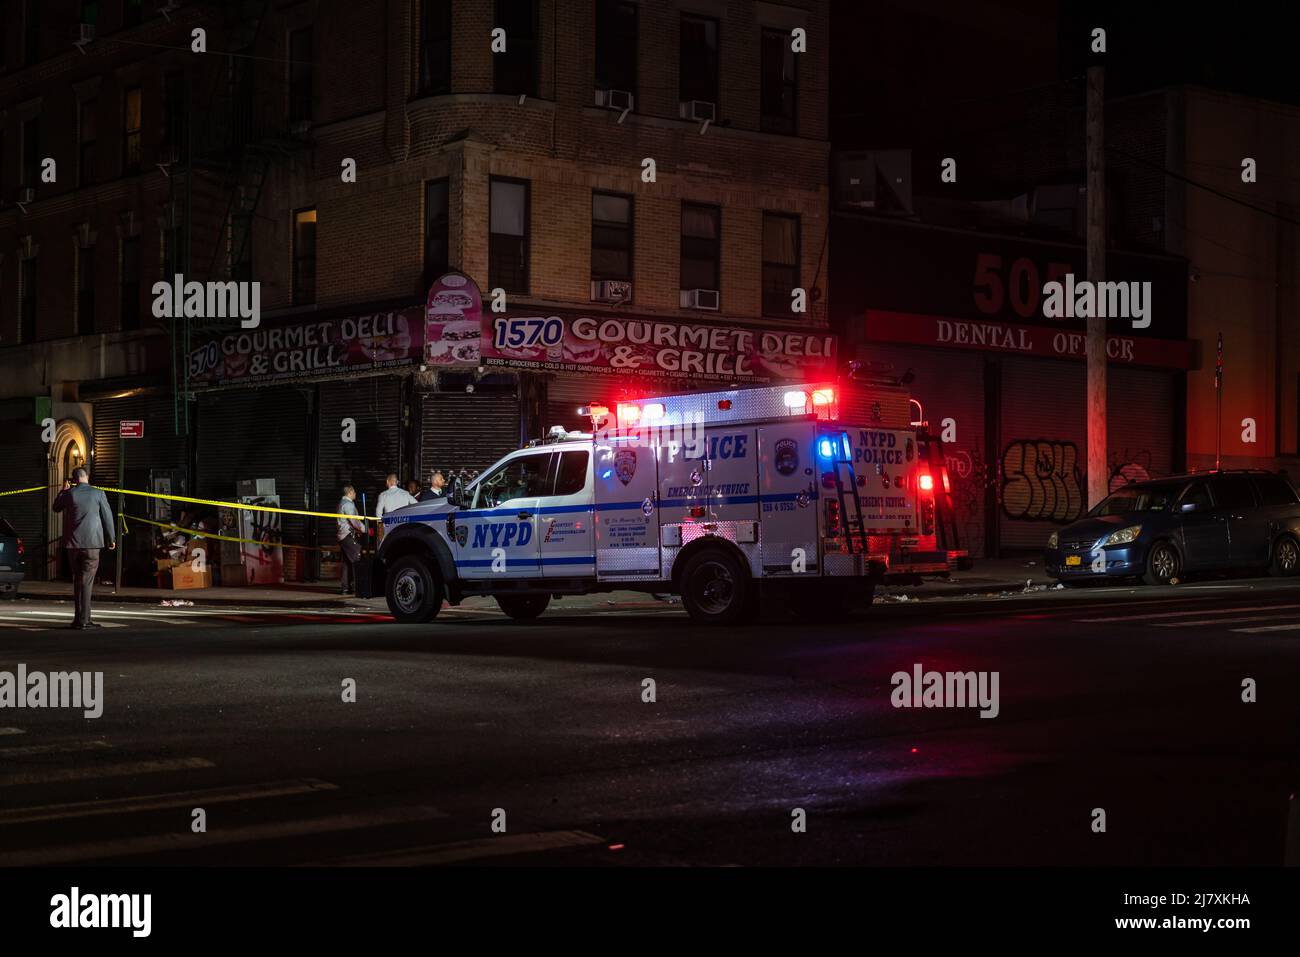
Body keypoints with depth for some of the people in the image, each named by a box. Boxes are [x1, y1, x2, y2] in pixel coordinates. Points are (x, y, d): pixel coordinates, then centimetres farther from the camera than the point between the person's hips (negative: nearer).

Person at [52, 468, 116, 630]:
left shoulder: (69, 494, -1)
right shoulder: (98, 494, -5)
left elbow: (56, 508, 17)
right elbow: (107, 517, 0)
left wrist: (63, 491, 28)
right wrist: (111, 539, 10)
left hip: (73, 543, 2)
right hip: (92, 543, -2)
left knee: (77, 580, 13)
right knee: (87, 581, -2)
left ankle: (79, 618, 13)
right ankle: (83, 619, -7)